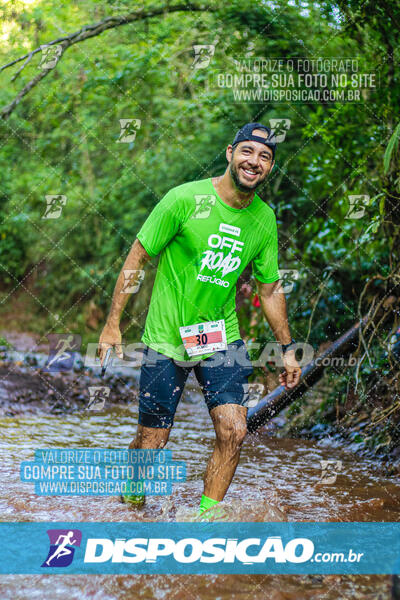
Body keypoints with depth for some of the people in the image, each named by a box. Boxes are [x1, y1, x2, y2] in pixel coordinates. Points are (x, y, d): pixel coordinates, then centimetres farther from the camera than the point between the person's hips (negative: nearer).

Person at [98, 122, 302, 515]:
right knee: (152, 442, 3)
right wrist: (113, 324, -9)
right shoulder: (186, 199, -14)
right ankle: (131, 500, 35)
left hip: (222, 339, 4)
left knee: (233, 432, -11)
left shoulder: (264, 218, 0)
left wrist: (287, 348, 11)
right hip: (166, 339, -3)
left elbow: (270, 289, 12)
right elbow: (137, 257, -8)